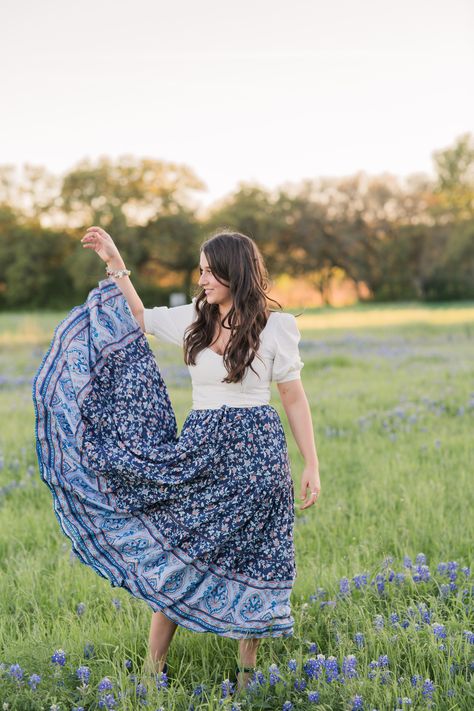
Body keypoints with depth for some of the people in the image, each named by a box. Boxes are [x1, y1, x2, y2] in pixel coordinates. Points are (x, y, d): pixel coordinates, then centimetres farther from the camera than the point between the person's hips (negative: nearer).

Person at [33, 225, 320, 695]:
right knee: (172, 549, 2)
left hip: (253, 454, -4)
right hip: (196, 450, 4)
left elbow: (295, 400, -2)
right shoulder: (193, 320, 5)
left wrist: (311, 464, -4)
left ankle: (247, 672, 19)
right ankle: (154, 669, 12)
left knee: (248, 561, 5)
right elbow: (139, 319, 21)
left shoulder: (273, 328, -6)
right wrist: (115, 263, 14)